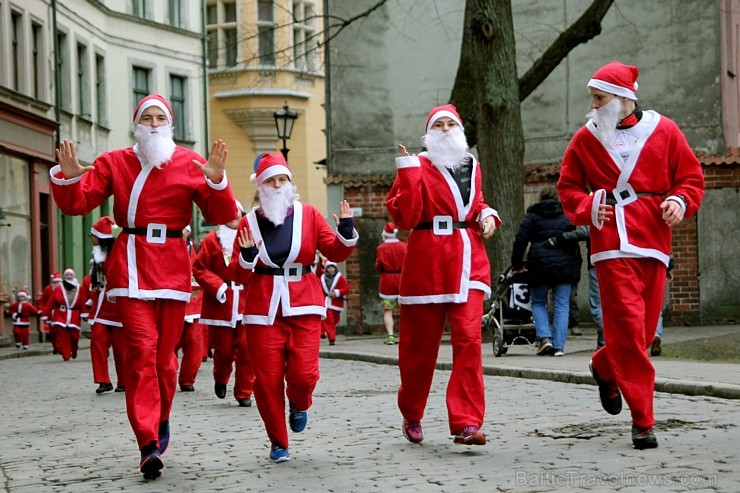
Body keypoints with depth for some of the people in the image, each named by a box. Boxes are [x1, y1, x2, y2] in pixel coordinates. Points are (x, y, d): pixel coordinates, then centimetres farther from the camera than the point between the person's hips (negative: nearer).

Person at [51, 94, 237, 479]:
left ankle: (161, 420, 32)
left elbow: (221, 216, 1)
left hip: (172, 267, 1)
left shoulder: (191, 163, 6)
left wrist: (216, 180, -17)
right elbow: (77, 203, 1)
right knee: (141, 349, -11)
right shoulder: (114, 163, 7)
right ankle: (149, 445, -13)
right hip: (131, 265, -1)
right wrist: (67, 177, -19)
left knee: (165, 353, 5)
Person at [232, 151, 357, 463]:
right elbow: (239, 276, 4)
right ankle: (278, 443, 14)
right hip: (264, 308, 0)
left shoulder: (308, 215, 6)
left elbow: (336, 253, 3)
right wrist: (247, 258, -16)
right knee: (267, 379, -3)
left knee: (303, 373, -11)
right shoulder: (249, 223, 4)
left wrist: (346, 233, -16)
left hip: (303, 307, 0)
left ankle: (299, 405, 26)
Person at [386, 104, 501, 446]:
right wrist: (408, 171, -16)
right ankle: (411, 415, 30)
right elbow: (404, 218, -11)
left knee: (468, 338, -12)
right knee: (420, 344, 8)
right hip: (427, 262, -3)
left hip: (468, 261, 3)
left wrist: (486, 215, 9)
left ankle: (466, 424, -12)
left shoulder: (472, 166, 13)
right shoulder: (418, 166, -2)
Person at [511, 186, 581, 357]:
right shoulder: (568, 215, 12)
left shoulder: (532, 215, 6)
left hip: (540, 265, -1)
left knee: (538, 303, 13)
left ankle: (545, 337, -6)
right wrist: (577, 265, 14)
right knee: (561, 305, 4)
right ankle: (559, 346, -2)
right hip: (564, 265, 1)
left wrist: (517, 265, 7)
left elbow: (520, 240, 0)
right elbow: (576, 239, 10)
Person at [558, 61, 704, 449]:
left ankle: (603, 367, 40)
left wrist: (680, 202, -10)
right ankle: (642, 421, -7)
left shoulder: (663, 131, 6)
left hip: (653, 240, 2)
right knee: (627, 326, -11)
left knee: (645, 327, 6)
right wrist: (587, 207, -6)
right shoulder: (586, 138, 7)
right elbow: (568, 186, 14)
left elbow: (691, 177, 10)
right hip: (612, 243, -2)